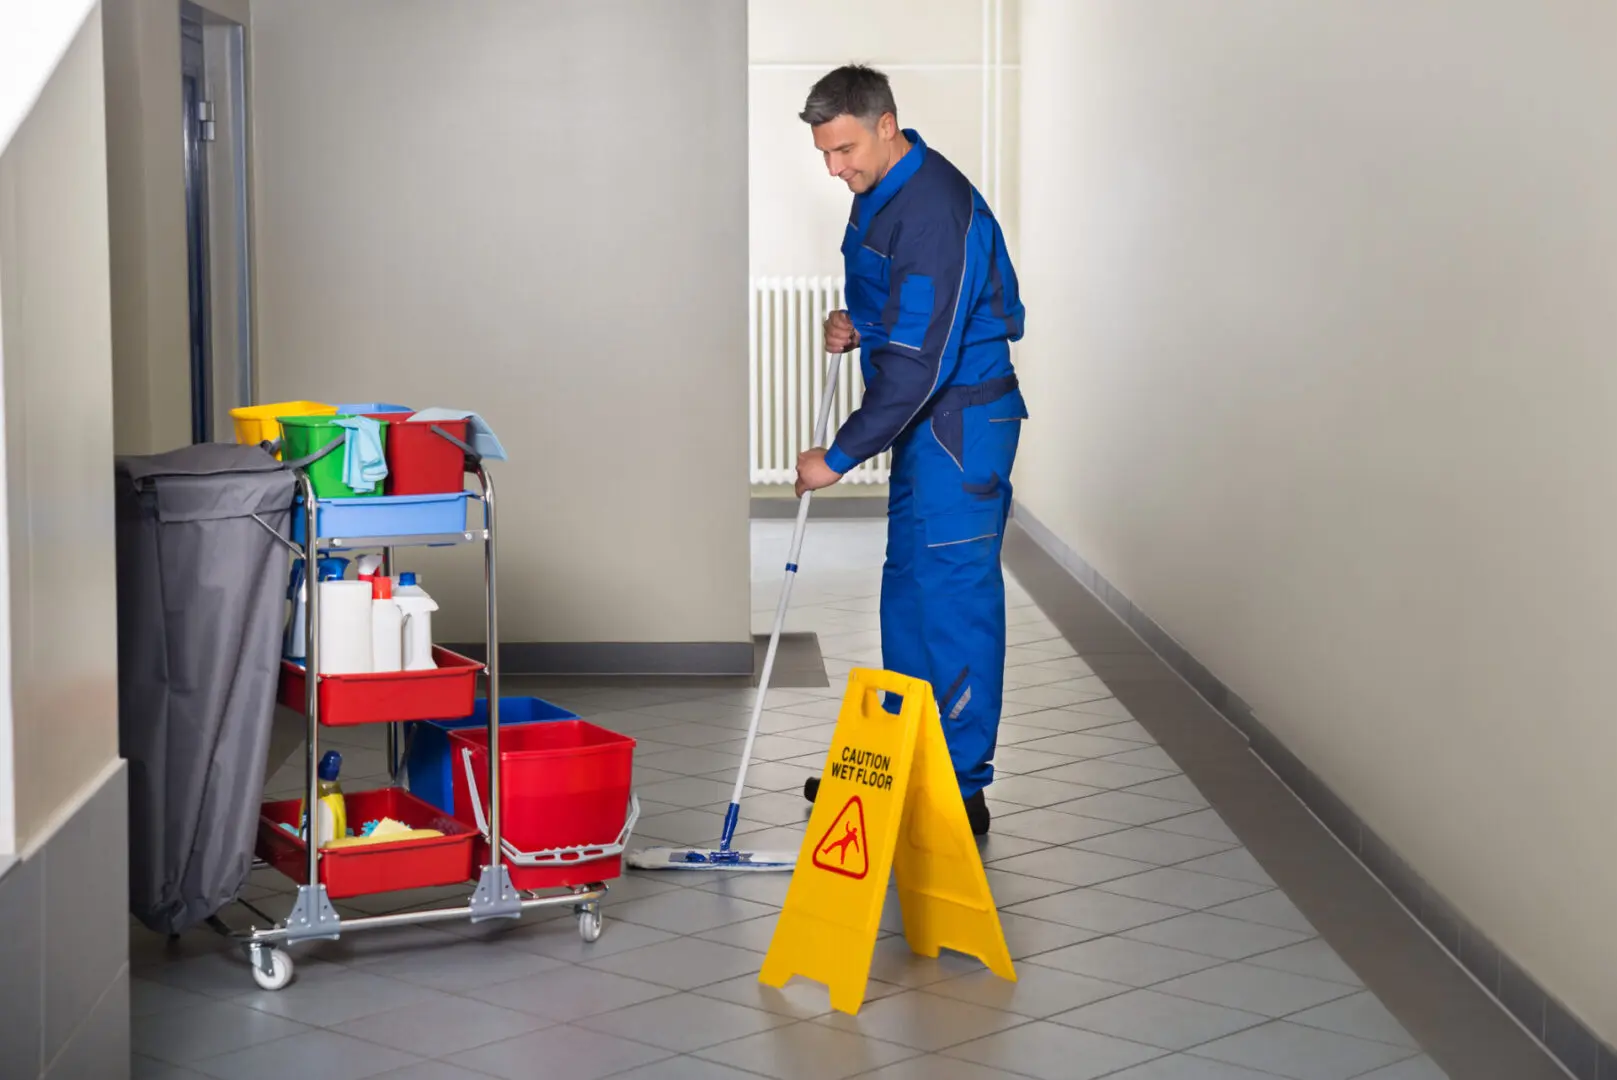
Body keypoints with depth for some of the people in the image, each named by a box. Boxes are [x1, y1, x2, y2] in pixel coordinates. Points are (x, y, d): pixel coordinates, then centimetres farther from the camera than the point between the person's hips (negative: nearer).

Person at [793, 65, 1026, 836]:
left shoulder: (935, 211, -24)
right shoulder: (879, 193, 9)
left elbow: (918, 364, -27)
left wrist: (839, 458, -22)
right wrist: (856, 327, 4)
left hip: (962, 422, -10)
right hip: (923, 419, 10)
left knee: (954, 597, -7)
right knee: (907, 590, 16)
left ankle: (963, 791, 0)